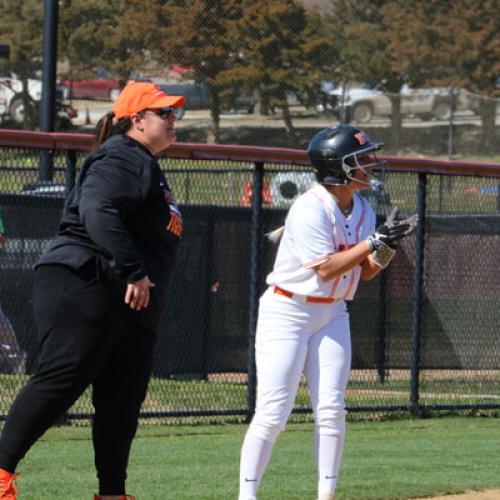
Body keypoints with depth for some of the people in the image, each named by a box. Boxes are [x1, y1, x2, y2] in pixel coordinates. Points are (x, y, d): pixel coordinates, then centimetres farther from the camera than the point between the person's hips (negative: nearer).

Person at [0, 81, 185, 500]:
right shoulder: (122, 159, -10)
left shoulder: (145, 167, 24)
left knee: (123, 399, 8)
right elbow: (98, 212, -26)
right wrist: (132, 271, -30)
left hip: (133, 309, 11)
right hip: (84, 289, -11)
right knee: (61, 380, -14)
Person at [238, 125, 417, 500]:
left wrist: (388, 246, -10)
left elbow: (366, 272, 9)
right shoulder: (311, 209, -19)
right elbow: (326, 269, -23)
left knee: (332, 411, 1)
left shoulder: (362, 210, 5)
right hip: (287, 312, -7)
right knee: (273, 413, -10)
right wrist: (372, 242, -24)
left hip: (332, 314, 7)